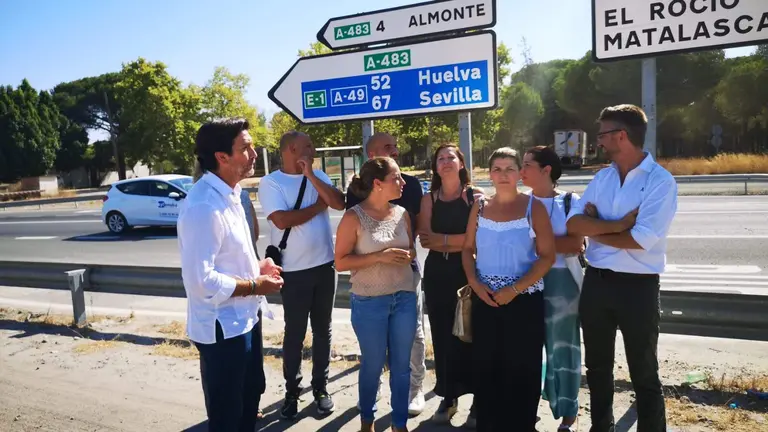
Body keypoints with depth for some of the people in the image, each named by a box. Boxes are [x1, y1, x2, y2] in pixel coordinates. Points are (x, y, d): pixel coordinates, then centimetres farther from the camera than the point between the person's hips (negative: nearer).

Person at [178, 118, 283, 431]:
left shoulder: (230, 194, 6)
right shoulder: (203, 206, -27)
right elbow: (200, 279, -30)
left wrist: (256, 266, 2)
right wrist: (254, 286, -19)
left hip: (245, 317, 10)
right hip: (222, 327, -9)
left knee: (251, 391, 29)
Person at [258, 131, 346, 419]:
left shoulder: (318, 176, 5)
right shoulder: (271, 183, -8)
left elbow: (340, 203, -8)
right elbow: (282, 220, -21)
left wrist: (310, 175, -13)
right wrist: (319, 205, -10)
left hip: (325, 265, 4)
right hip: (294, 271, -4)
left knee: (322, 330, 13)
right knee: (294, 333, 8)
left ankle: (320, 388, 28)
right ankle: (292, 392, 25)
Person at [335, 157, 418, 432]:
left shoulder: (402, 213, 3)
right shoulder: (354, 217, -11)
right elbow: (341, 262, -11)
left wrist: (408, 255, -8)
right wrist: (379, 256, -20)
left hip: (404, 298, 4)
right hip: (370, 302, -4)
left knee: (401, 365, 12)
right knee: (373, 365, 11)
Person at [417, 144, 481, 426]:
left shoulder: (476, 196, -1)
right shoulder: (429, 199, 6)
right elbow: (425, 240, -4)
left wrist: (442, 239, -12)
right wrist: (460, 241, -11)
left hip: (469, 272, -2)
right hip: (437, 275, 3)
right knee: (443, 336, 7)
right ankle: (448, 397, 21)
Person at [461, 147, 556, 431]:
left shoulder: (533, 208, -5)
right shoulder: (479, 207, 5)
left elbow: (547, 256, -9)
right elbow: (468, 249, 9)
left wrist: (514, 289, -17)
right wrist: (474, 282, -8)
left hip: (523, 301, -3)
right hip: (485, 299, 3)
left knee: (521, 370, 5)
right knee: (485, 367, 11)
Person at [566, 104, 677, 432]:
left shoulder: (660, 180, -11)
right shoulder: (601, 178, 6)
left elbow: (642, 239, -23)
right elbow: (573, 224, -5)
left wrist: (595, 227, -10)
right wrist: (618, 225, -18)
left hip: (637, 286, -6)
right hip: (595, 282, 6)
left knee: (643, 373, 10)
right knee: (597, 366, 20)